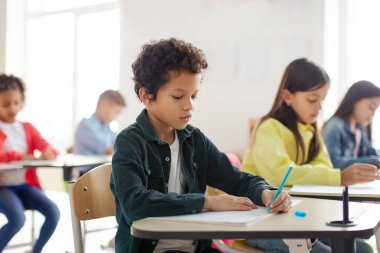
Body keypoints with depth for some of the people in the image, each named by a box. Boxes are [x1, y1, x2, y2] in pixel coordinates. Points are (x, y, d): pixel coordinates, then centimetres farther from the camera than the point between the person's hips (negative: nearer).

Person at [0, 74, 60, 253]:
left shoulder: (28, 128, 10)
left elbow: (47, 148, 2)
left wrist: (48, 152, -21)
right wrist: (21, 157, -32)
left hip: (25, 184, 5)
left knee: (53, 213, -14)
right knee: (17, 219, -30)